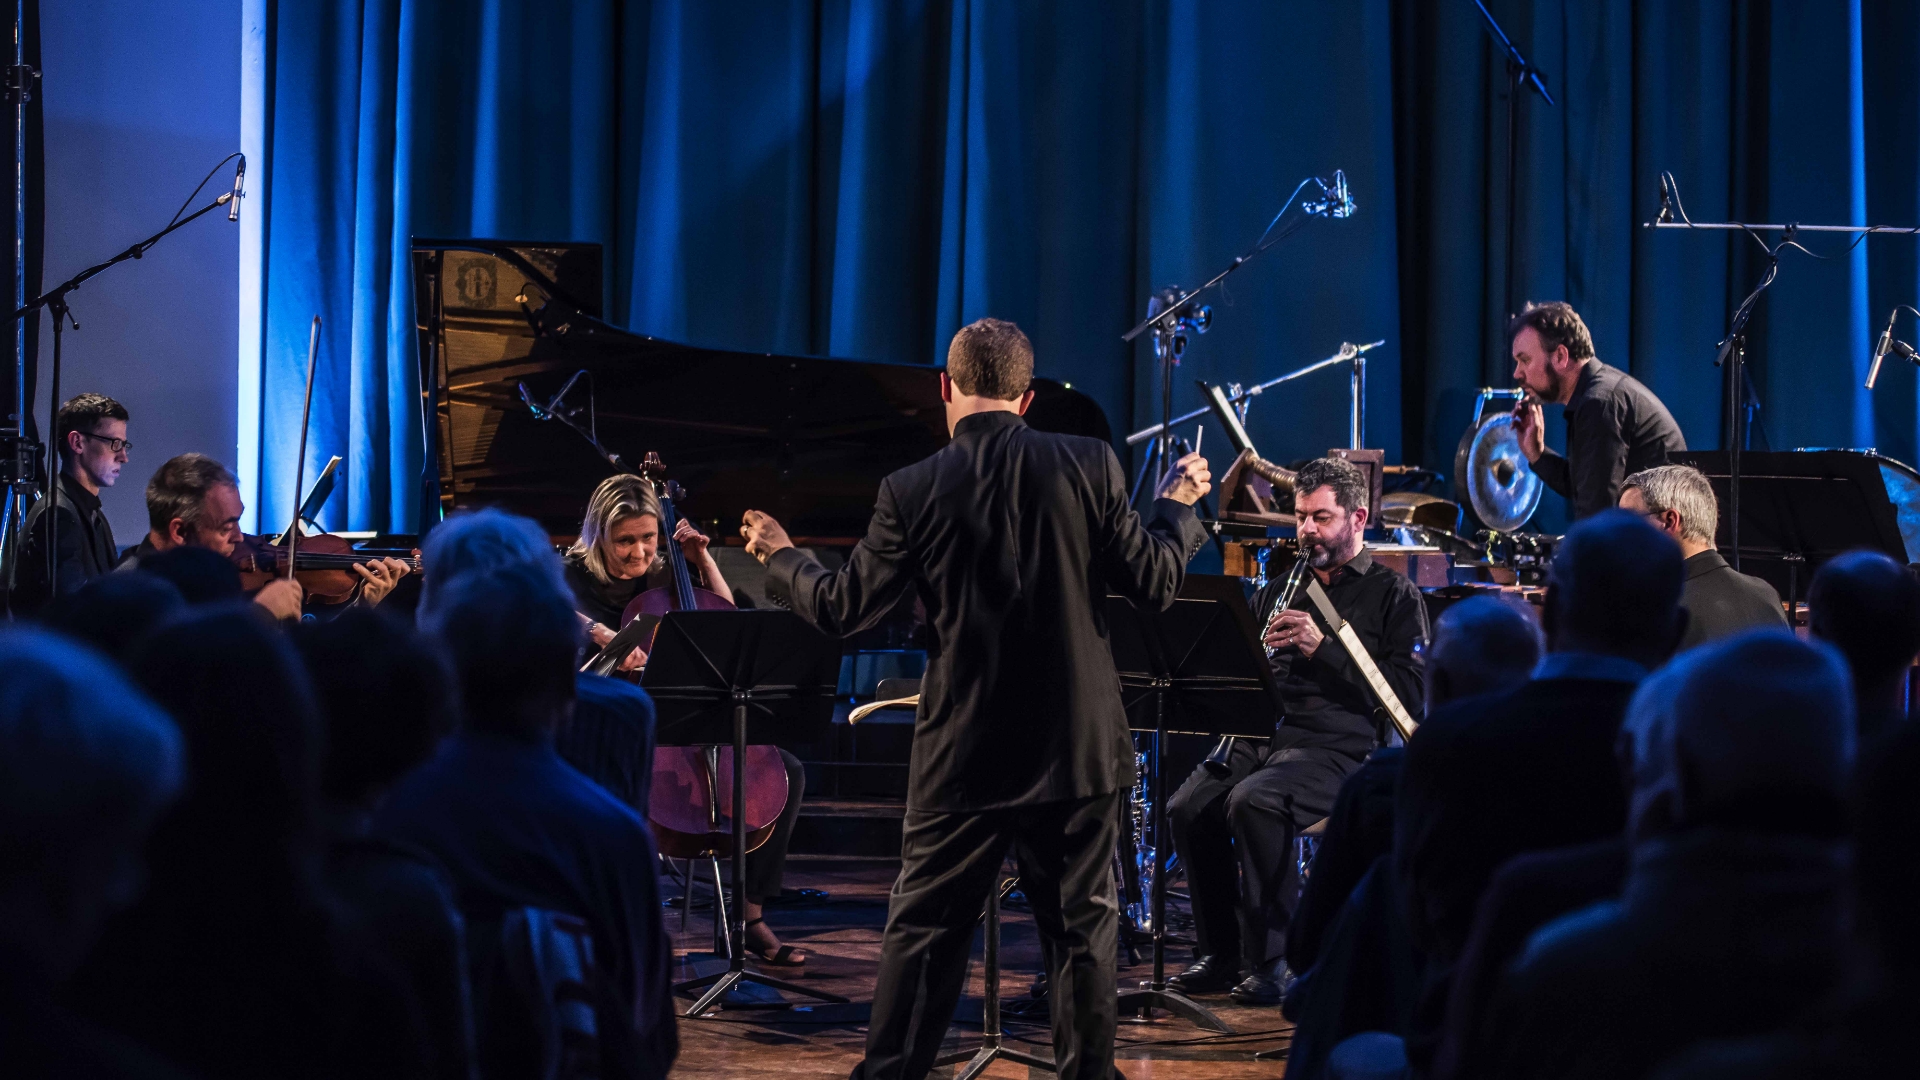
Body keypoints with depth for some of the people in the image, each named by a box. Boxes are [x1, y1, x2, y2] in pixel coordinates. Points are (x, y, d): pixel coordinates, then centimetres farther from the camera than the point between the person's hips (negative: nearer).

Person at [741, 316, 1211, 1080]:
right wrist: (1179, 508, 18)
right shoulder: (1088, 467, -7)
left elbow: (842, 609, -2)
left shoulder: (913, 492, -8)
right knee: (1082, 927, 11)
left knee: (922, 930, 10)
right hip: (1078, 750, 0)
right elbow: (1155, 583, -1)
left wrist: (779, 559, 17)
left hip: (962, 755, 0)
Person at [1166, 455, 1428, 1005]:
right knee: (1187, 807, -20)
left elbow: (1409, 693, -7)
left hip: (1340, 745, -6)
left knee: (1253, 802, -33)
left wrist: (1322, 648, -15)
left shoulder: (1393, 594, 5)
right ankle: (1221, 952, -5)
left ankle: (1271, 959, -22)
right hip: (1263, 733, 6)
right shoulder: (1279, 589, 23)